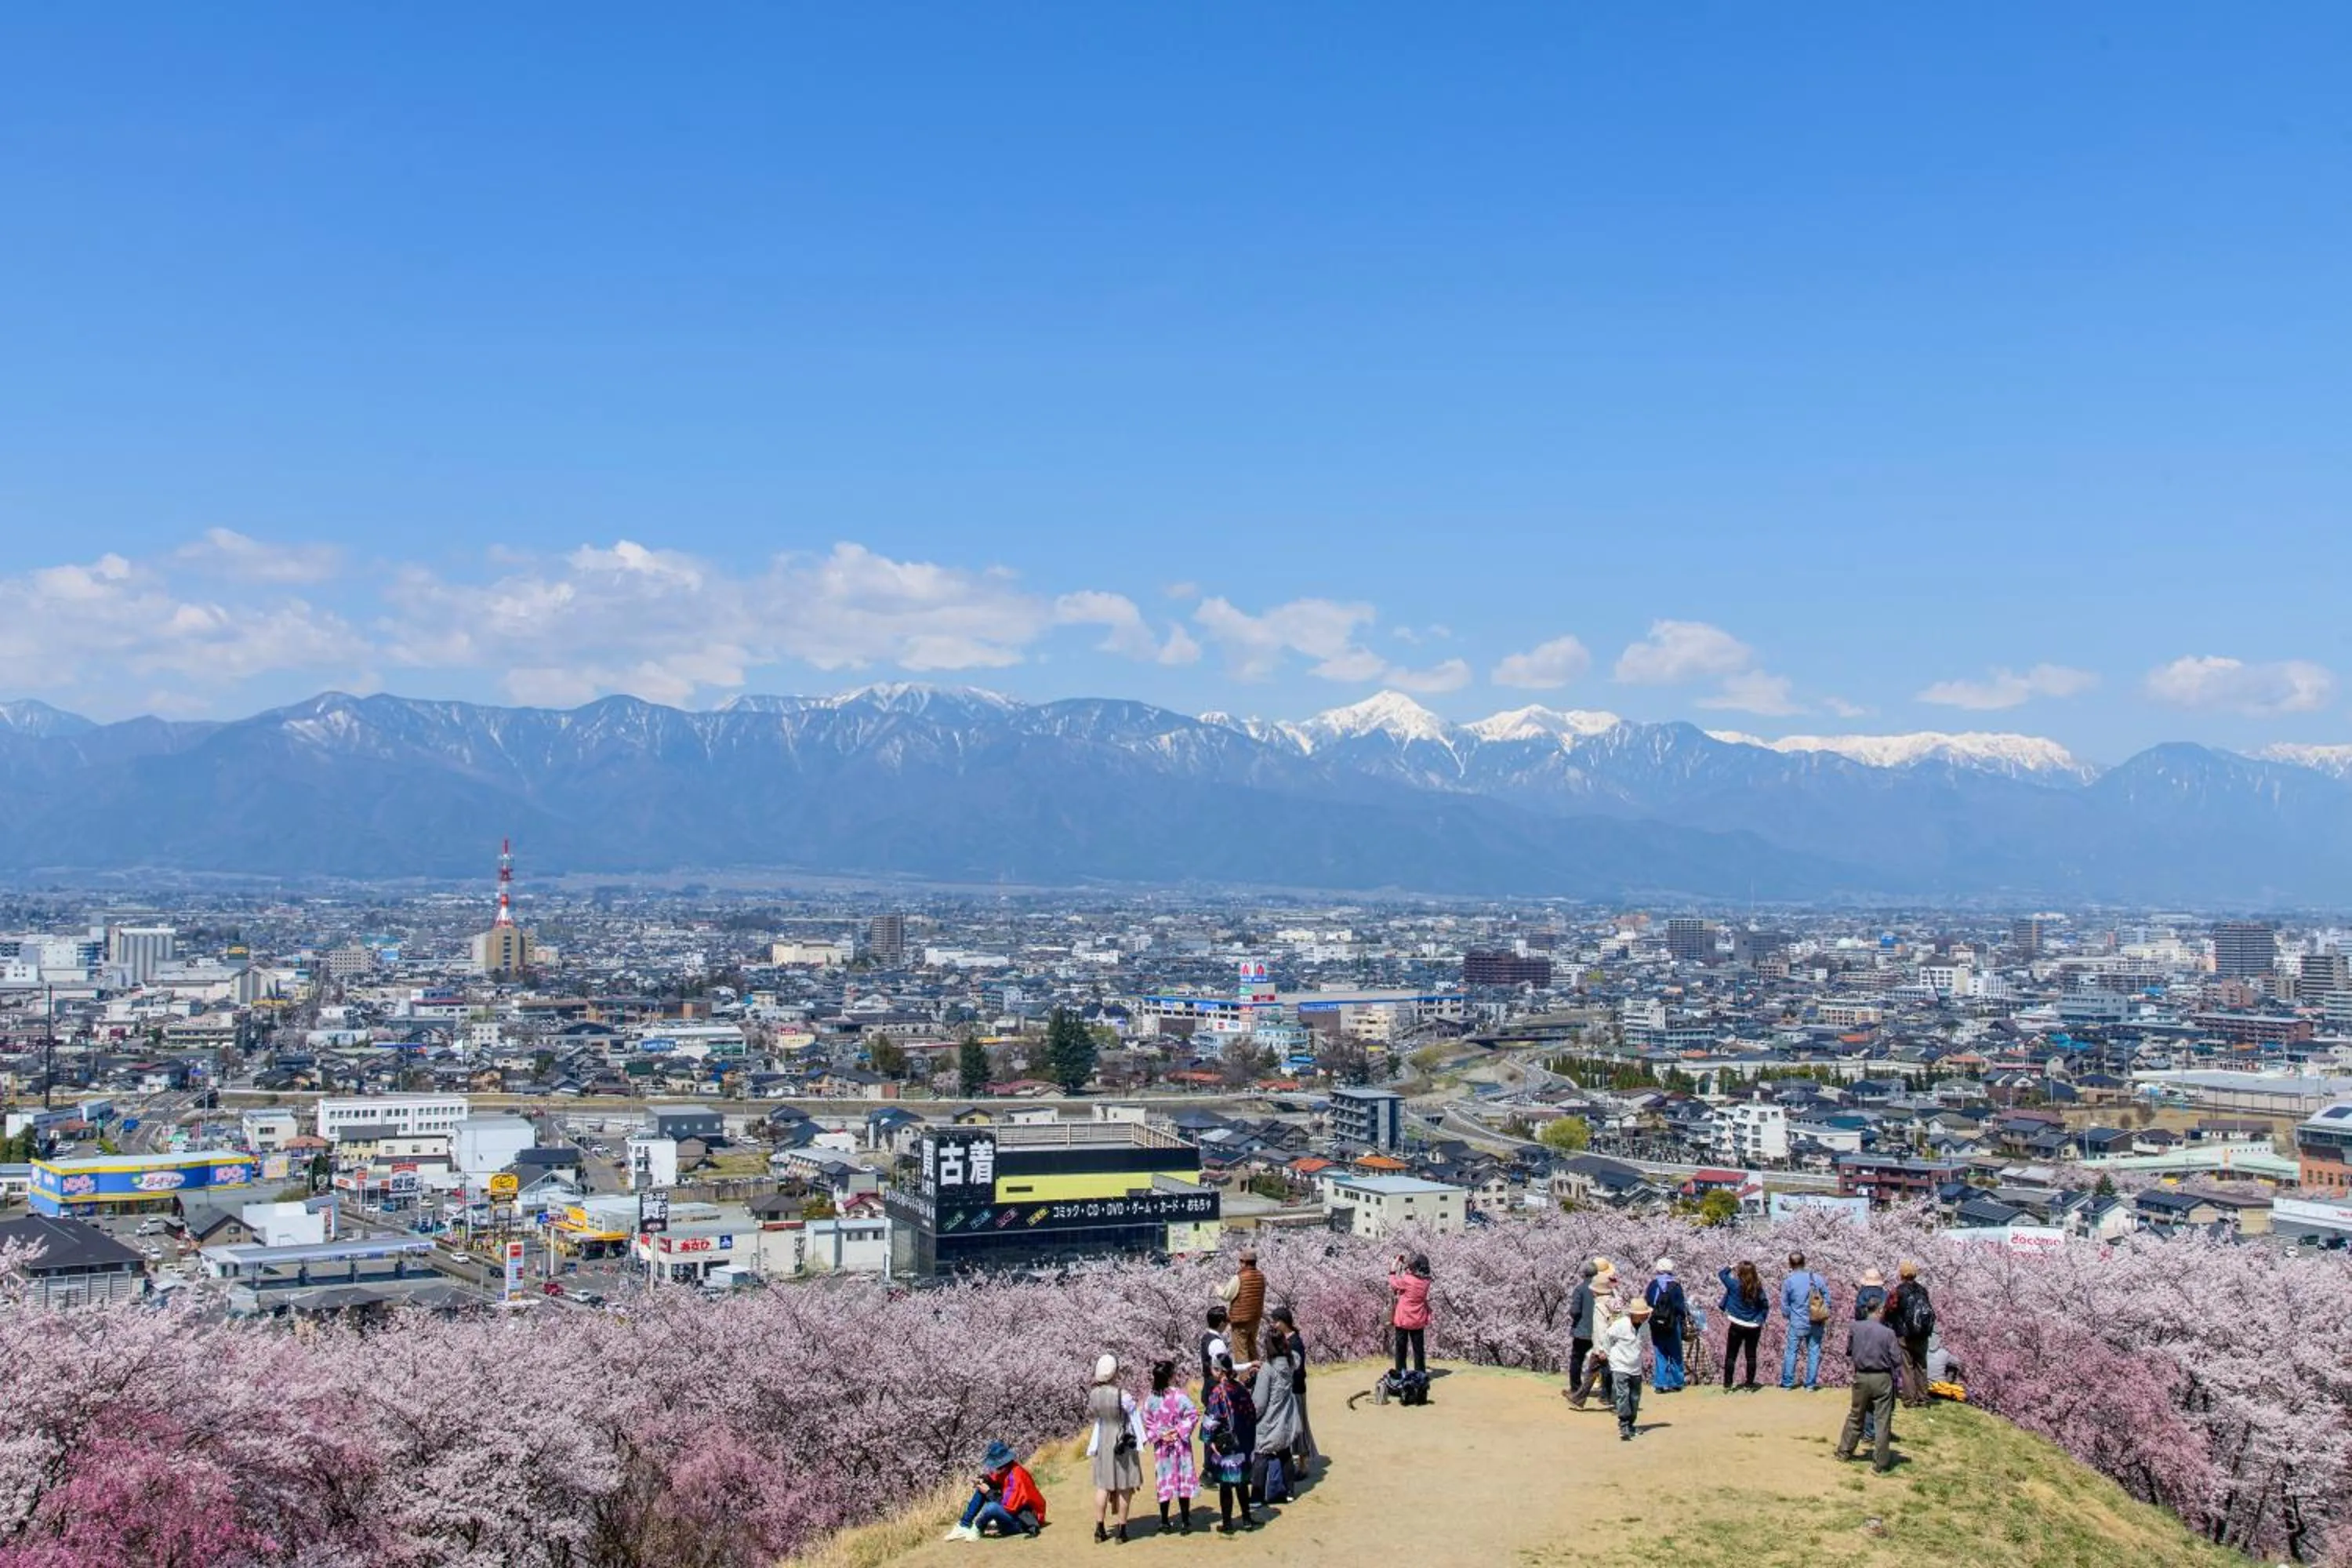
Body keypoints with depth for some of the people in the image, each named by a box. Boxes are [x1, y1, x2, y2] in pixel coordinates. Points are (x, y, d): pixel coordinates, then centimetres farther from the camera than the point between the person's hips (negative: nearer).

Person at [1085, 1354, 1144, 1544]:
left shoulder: (1093, 1393, -10)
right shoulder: (1123, 1396, -23)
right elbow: (1135, 1419, -10)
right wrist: (1140, 1441, 6)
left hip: (1103, 1441, 4)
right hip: (1124, 1442, -4)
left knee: (1103, 1486, 14)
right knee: (1124, 1487, 7)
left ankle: (1100, 1530, 18)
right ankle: (1121, 1531, 12)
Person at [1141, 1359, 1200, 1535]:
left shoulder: (1150, 1398, -4)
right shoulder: (1178, 1395, -16)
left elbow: (1147, 1423, -2)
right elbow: (1193, 1414, -22)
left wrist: (1159, 1435, -4)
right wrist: (1181, 1431, -15)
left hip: (1161, 1446, 3)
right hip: (1180, 1445, -3)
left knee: (1164, 1481, 12)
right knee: (1183, 1480, 5)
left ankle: (1164, 1521, 17)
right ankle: (1185, 1522, 7)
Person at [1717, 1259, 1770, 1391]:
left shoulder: (1735, 1285, -14)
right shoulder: (1758, 1288, -6)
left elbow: (1721, 1273, -2)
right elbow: (1765, 1305, 1)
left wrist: (1732, 1268, 12)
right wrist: (1760, 1319, 9)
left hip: (1736, 1326, -2)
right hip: (1753, 1327, 2)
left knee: (1731, 1356, 6)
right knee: (1751, 1356, 11)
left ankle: (1727, 1385, 5)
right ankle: (1749, 1385, 14)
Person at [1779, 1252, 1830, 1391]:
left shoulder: (1788, 1282, -11)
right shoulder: (1817, 1278, -5)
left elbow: (1784, 1305, -4)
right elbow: (1827, 1299, -1)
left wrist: (1788, 1317, 16)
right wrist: (1824, 1318, 10)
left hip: (1797, 1324, -2)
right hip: (1816, 1324, 2)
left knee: (1791, 1352, 10)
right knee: (1814, 1352, 11)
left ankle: (1787, 1382, 16)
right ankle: (1810, 1384, 14)